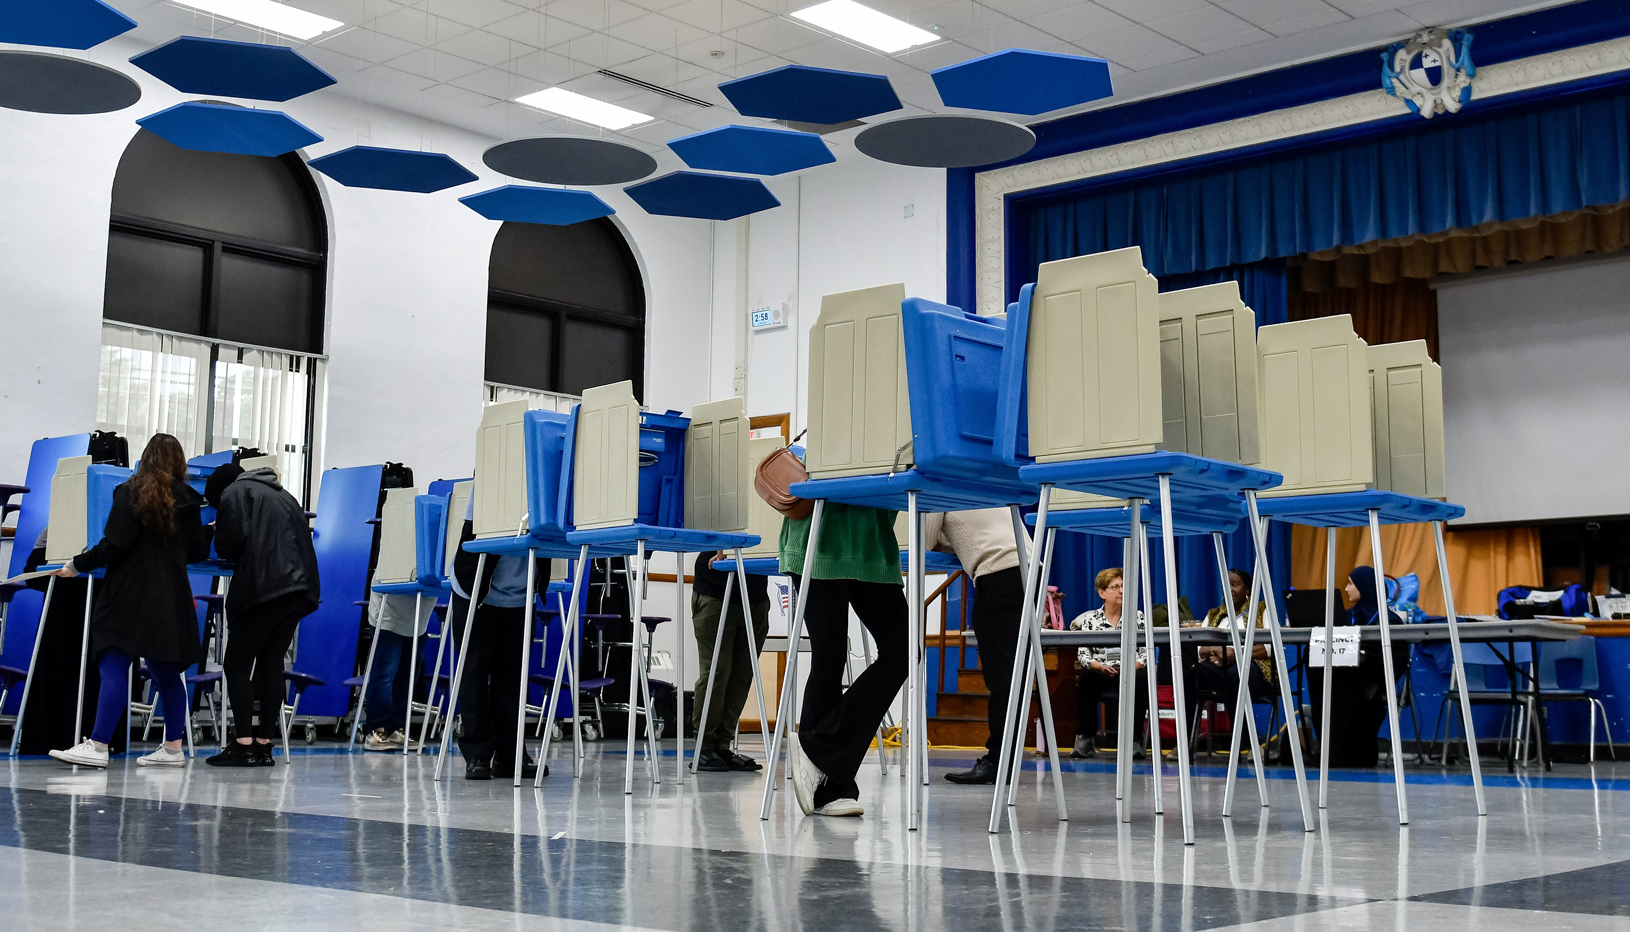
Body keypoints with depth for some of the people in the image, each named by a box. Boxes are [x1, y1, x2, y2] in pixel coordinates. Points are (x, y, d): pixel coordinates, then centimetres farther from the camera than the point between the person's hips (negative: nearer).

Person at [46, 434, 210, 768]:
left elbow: (115, 545, -12)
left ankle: (97, 746, -16)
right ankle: (173, 747, 14)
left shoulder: (131, 492, -5)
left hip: (131, 594, -5)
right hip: (170, 597, 5)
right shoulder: (187, 499, 8)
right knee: (166, 671, 11)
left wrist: (77, 565, -1)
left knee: (114, 667, -9)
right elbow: (197, 551, 12)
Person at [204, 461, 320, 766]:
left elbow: (229, 544, -6)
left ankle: (243, 744, -7)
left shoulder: (235, 493, 7)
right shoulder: (283, 495, 29)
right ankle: (264, 744, 7)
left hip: (264, 586, -7)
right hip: (301, 586, 7)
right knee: (271, 662, 9)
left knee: (237, 663, 1)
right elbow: (303, 532, 22)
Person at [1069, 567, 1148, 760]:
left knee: (1141, 682, -36)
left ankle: (1134, 738, -26)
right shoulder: (1090, 619, 11)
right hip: (1099, 674, 0)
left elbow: (1145, 652, 4)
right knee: (1086, 679, -35)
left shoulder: (1137, 617, 13)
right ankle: (1085, 739, -29)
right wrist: (1100, 666, -18)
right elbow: (1082, 654, 1)